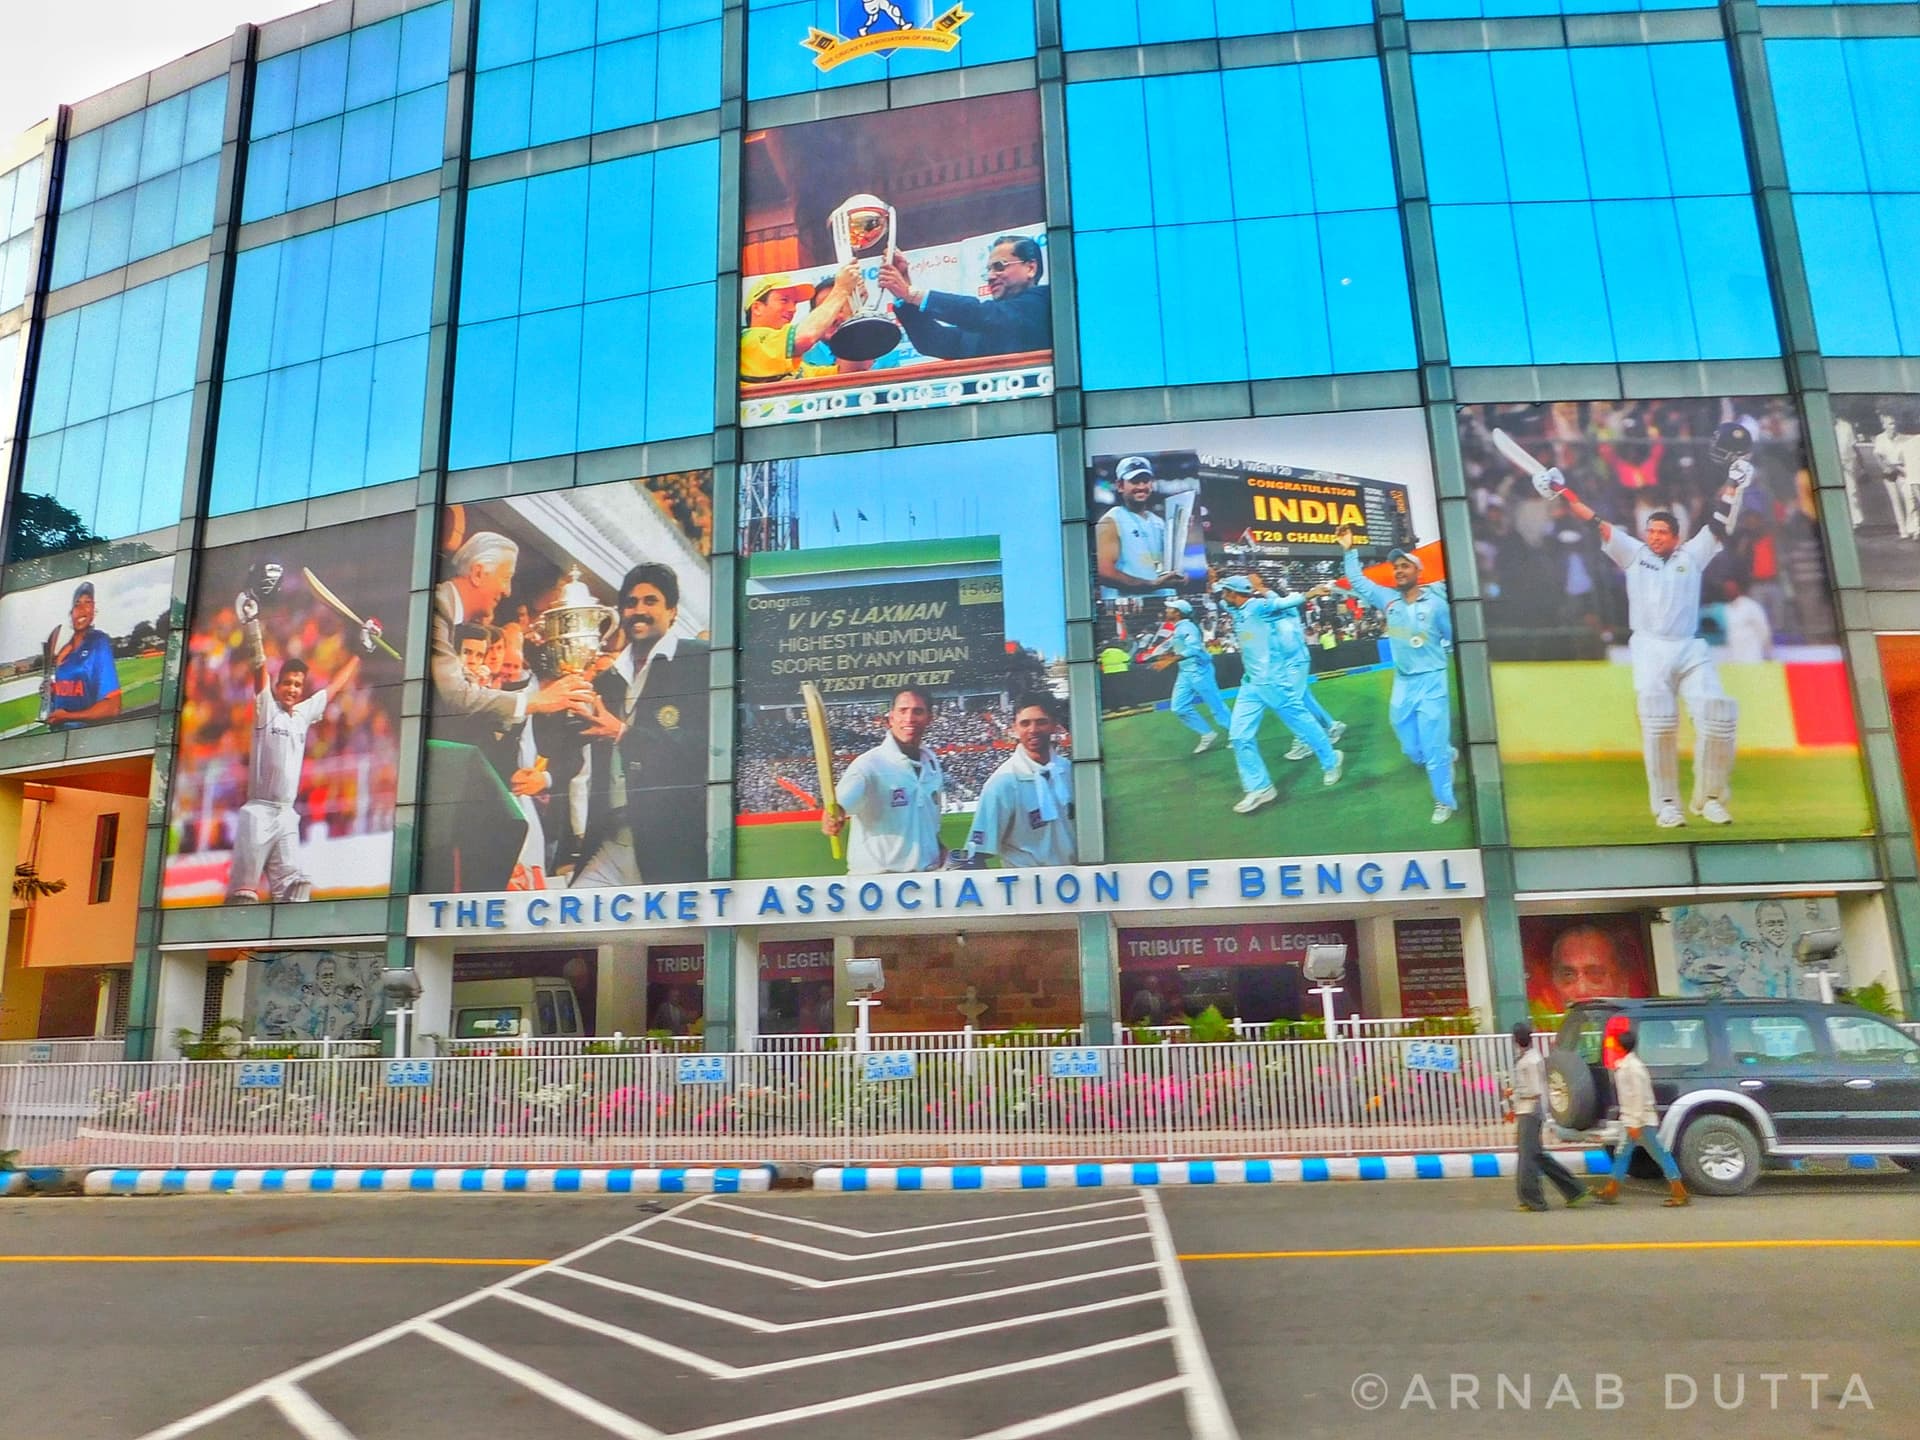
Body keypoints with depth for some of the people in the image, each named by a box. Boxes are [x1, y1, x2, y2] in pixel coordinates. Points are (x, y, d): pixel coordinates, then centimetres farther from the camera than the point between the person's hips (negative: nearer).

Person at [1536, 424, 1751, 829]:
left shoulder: (1692, 555, 17)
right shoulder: (1633, 553, 13)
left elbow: (1721, 523, 11)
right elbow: (1595, 523, 8)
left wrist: (1733, 481, 3)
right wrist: (1560, 490, 4)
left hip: (1691, 650, 1)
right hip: (1650, 650, -1)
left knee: (1717, 718, -10)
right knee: (1658, 725, -13)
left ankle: (1709, 798, 5)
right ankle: (1665, 803, -6)